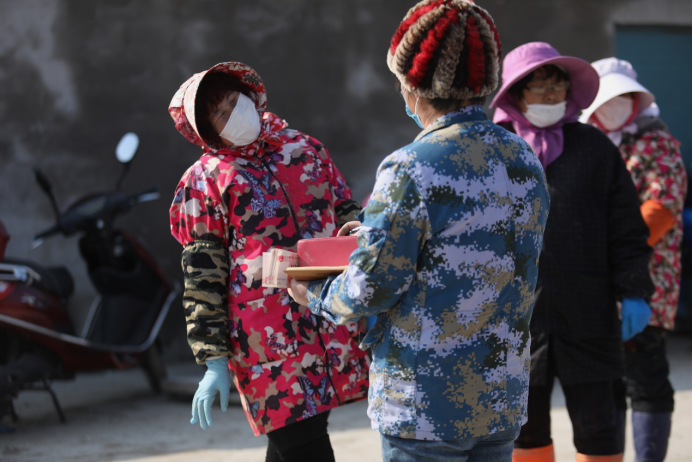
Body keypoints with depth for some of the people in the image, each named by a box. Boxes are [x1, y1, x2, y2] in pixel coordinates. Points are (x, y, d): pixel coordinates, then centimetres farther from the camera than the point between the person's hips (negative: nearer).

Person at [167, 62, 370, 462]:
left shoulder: (307, 150, 14)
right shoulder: (204, 181, 1)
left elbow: (348, 218, 21)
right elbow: (202, 278, -2)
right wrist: (215, 362, -7)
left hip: (335, 325, 5)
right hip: (268, 337, -4)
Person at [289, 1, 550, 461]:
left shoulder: (410, 170, -18)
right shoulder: (526, 161, 4)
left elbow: (373, 288, -16)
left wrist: (316, 297, 5)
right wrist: (376, 231, 23)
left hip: (426, 408, -6)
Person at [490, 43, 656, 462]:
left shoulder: (595, 148, 6)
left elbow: (627, 230, 6)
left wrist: (634, 293, -3)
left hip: (586, 315, 0)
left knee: (595, 427, 4)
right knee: (526, 426, 11)